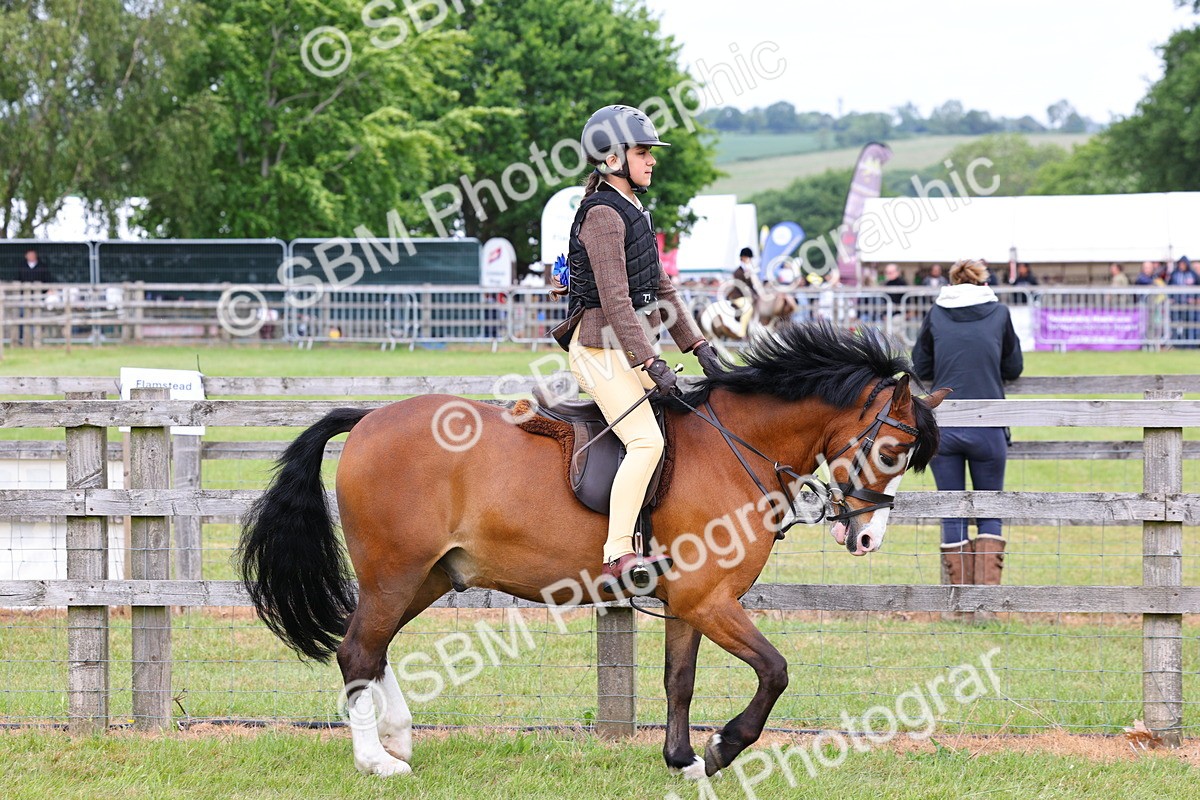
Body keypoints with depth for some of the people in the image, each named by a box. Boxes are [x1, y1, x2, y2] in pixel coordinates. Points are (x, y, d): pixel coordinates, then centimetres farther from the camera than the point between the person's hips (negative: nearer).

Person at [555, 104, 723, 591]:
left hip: (631, 346, 10)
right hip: (601, 346, -10)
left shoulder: (633, 212, 17)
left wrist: (698, 347, 13)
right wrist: (652, 363, -25)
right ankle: (617, 557, -27)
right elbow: (614, 297, -21)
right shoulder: (603, 213, -13)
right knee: (646, 441, -23)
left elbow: (659, 289, 21)